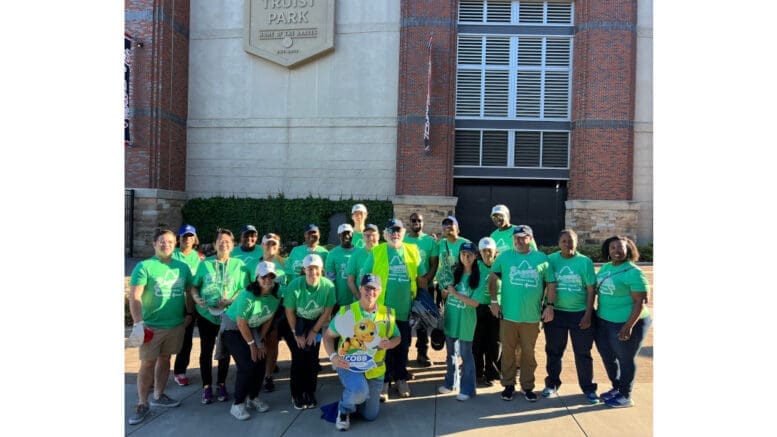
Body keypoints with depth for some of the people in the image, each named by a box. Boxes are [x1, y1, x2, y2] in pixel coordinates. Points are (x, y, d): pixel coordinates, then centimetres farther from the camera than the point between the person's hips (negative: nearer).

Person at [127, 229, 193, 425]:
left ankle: (158, 396, 30)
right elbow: (135, 297, -14)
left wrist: (190, 314, 10)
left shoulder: (183, 267, 4)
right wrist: (138, 323, -22)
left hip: (176, 324, 4)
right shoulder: (144, 267, -9)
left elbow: (189, 292, 14)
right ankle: (142, 404, 14)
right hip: (151, 325, -4)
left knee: (165, 359, 15)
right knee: (148, 363, 2)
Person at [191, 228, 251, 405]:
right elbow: (194, 286, 5)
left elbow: (245, 289, -4)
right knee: (206, 351, 8)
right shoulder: (205, 263, 2)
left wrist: (231, 300, -19)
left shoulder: (239, 264, -2)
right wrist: (196, 298, -14)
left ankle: (221, 385, 27)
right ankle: (206, 387, 22)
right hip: (206, 313, 1)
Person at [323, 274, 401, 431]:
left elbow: (397, 337, 7)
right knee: (359, 390, -36)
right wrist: (333, 356, -22)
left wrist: (389, 344, -17)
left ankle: (355, 395, 43)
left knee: (370, 415, 12)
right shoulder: (346, 312, -13)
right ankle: (344, 409, -1)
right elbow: (328, 336, -4)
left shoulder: (388, 314, -5)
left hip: (374, 371, 4)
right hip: (349, 366, -3)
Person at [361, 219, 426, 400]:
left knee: (402, 347, 13)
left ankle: (401, 379, 31)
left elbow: (422, 277, 10)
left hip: (405, 310, 2)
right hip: (382, 309, -2)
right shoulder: (376, 252, -2)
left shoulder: (413, 251, 4)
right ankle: (384, 382, 21)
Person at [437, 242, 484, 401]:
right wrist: (446, 290, -15)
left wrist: (455, 293, -19)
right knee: (451, 353, 17)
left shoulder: (480, 277, -10)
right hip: (450, 318, 4)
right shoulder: (453, 273, 1)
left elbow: (475, 303, -14)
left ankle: (467, 389, 18)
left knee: (466, 354, 6)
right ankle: (450, 382, 34)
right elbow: (444, 294, 7)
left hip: (466, 321, -4)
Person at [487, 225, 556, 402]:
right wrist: (493, 301, -2)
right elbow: (492, 278, 4)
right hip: (508, 314, 0)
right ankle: (508, 385, 27)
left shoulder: (542, 258, 1)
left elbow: (551, 283, 4)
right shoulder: (504, 256, 1)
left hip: (532, 316, 0)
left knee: (528, 353, 13)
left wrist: (550, 305, -5)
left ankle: (528, 387, 28)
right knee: (507, 351, 11)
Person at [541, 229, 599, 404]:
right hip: (555, 313, 1)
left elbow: (591, 290, -3)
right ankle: (552, 383, 29)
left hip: (580, 313, -1)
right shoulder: (551, 260, -2)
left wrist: (588, 314, -7)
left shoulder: (585, 261, -4)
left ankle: (588, 388, 23)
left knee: (583, 353, 8)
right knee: (553, 351, 13)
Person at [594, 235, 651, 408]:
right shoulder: (605, 268, 6)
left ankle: (626, 396, 24)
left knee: (625, 359, 8)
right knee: (608, 357, 19)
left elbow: (641, 302, -18)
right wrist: (596, 315, 14)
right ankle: (616, 388, 39)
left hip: (625, 324, -7)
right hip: (604, 322, 7)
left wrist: (628, 326, -23)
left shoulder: (633, 272, -15)